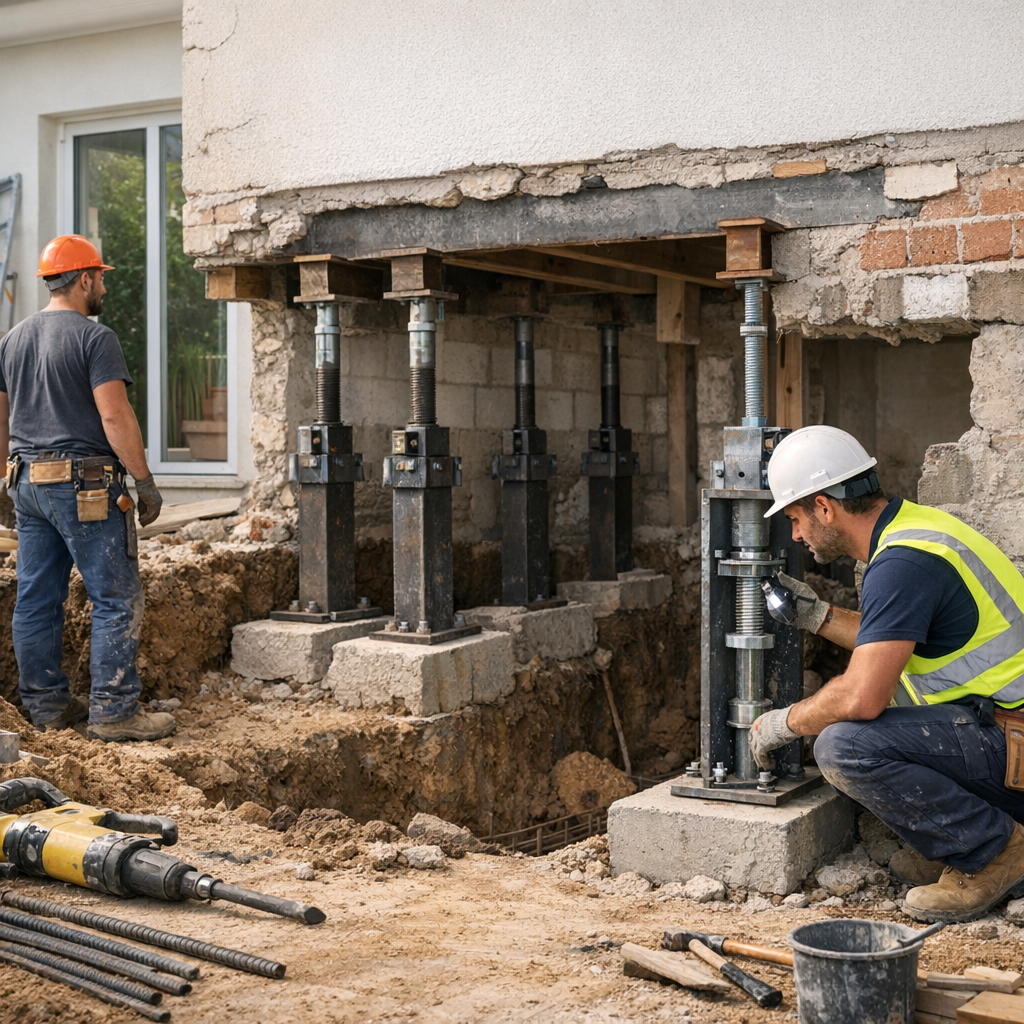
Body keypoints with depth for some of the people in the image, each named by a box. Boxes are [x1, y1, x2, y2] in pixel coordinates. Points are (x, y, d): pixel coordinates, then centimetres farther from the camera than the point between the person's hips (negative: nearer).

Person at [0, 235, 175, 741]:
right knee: (117, 599, -3)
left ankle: (46, 704, 17)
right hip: (85, 486, -8)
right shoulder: (94, 338, -10)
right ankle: (113, 710, -4)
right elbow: (115, 416, -17)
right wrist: (145, 480, -12)